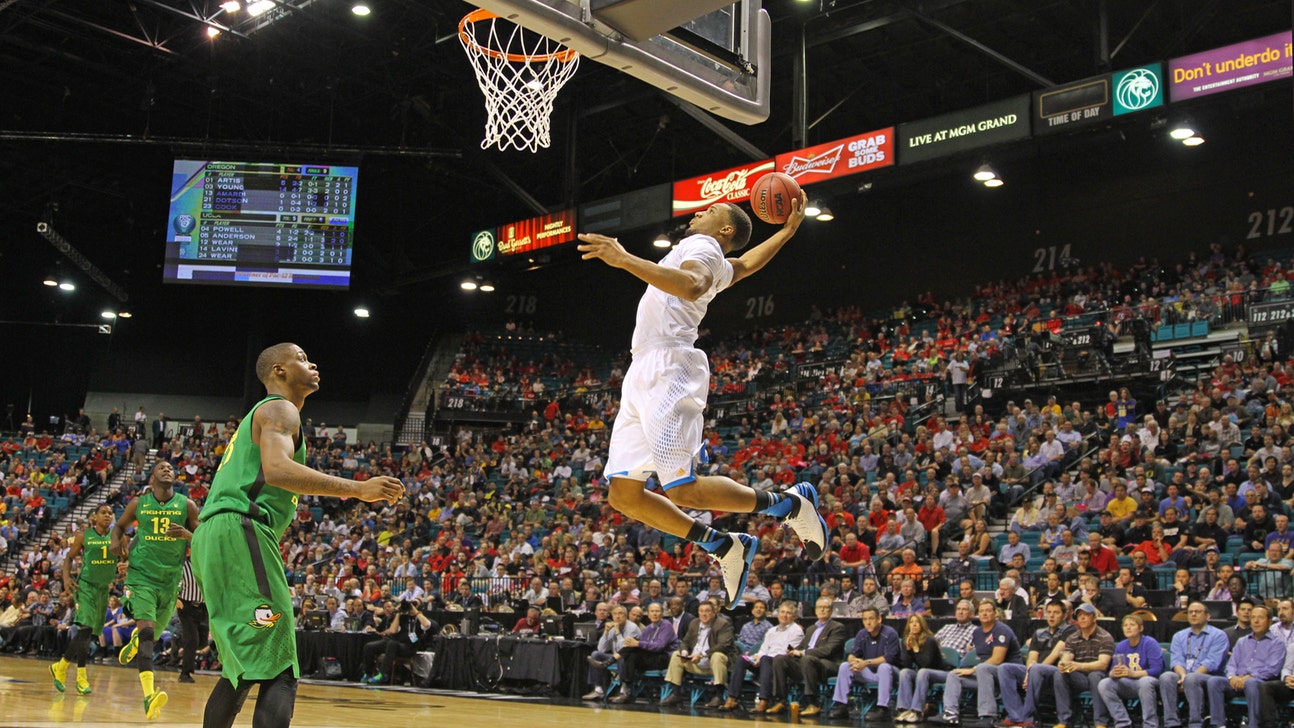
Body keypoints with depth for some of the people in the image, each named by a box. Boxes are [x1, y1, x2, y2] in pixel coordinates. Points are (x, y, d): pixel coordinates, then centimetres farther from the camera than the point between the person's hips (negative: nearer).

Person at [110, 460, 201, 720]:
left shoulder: (187, 506, -1)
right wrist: (117, 540, -3)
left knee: (154, 631, 18)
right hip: (142, 575, -2)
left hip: (171, 579, 2)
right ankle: (149, 695, -30)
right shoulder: (138, 504, 1)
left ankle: (134, 640, 57)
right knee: (147, 629, -21)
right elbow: (120, 525, 18)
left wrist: (186, 534, -19)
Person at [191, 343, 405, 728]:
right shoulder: (279, 409, -1)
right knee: (279, 673, -16)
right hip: (240, 531, -10)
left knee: (242, 669, 18)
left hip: (213, 536, 10)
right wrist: (357, 489, -24)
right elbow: (276, 469, -22)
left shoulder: (258, 417, 30)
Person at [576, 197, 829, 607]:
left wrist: (625, 259, -31)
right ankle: (724, 548, 13)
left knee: (682, 491, -14)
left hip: (669, 372, -10)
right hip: (643, 376, 10)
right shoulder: (719, 265, 28)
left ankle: (791, 504, 3)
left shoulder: (702, 247, -1)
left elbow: (691, 285, -25)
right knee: (623, 494, 3)